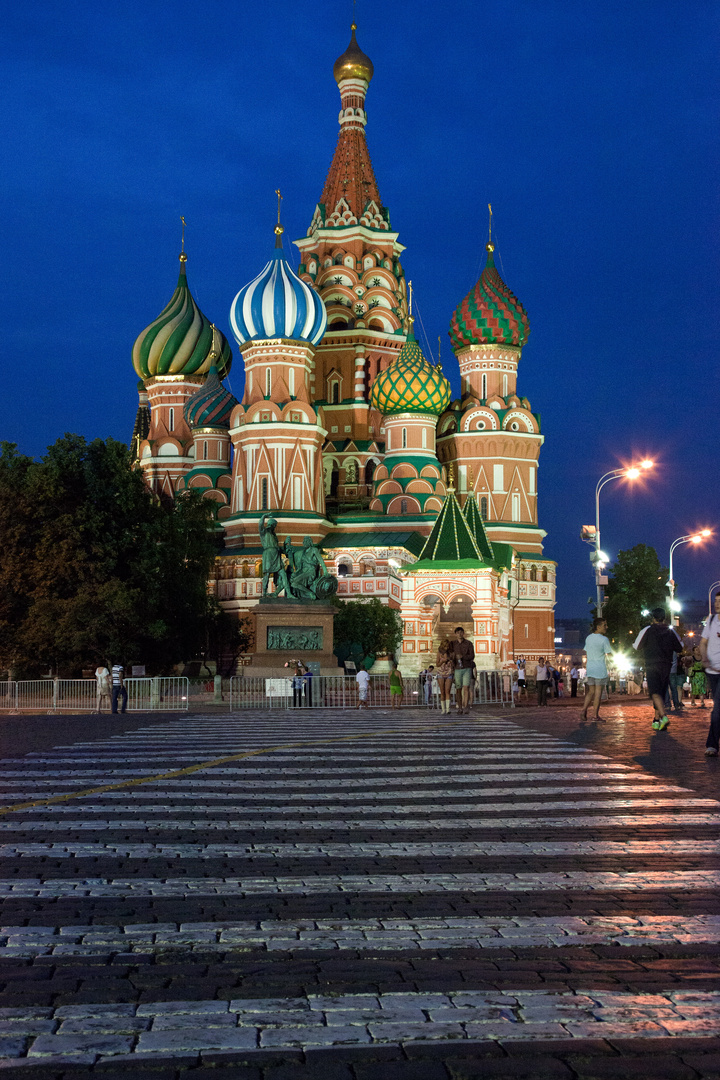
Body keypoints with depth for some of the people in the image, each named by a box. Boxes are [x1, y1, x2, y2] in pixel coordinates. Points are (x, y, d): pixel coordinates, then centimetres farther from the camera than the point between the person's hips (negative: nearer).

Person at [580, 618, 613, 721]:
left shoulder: (588, 638, 8)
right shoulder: (604, 639, -12)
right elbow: (609, 654, -7)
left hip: (590, 668, 6)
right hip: (600, 668, -6)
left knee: (591, 691, 13)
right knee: (598, 691, 0)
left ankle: (584, 709, -5)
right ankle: (595, 715, 0)